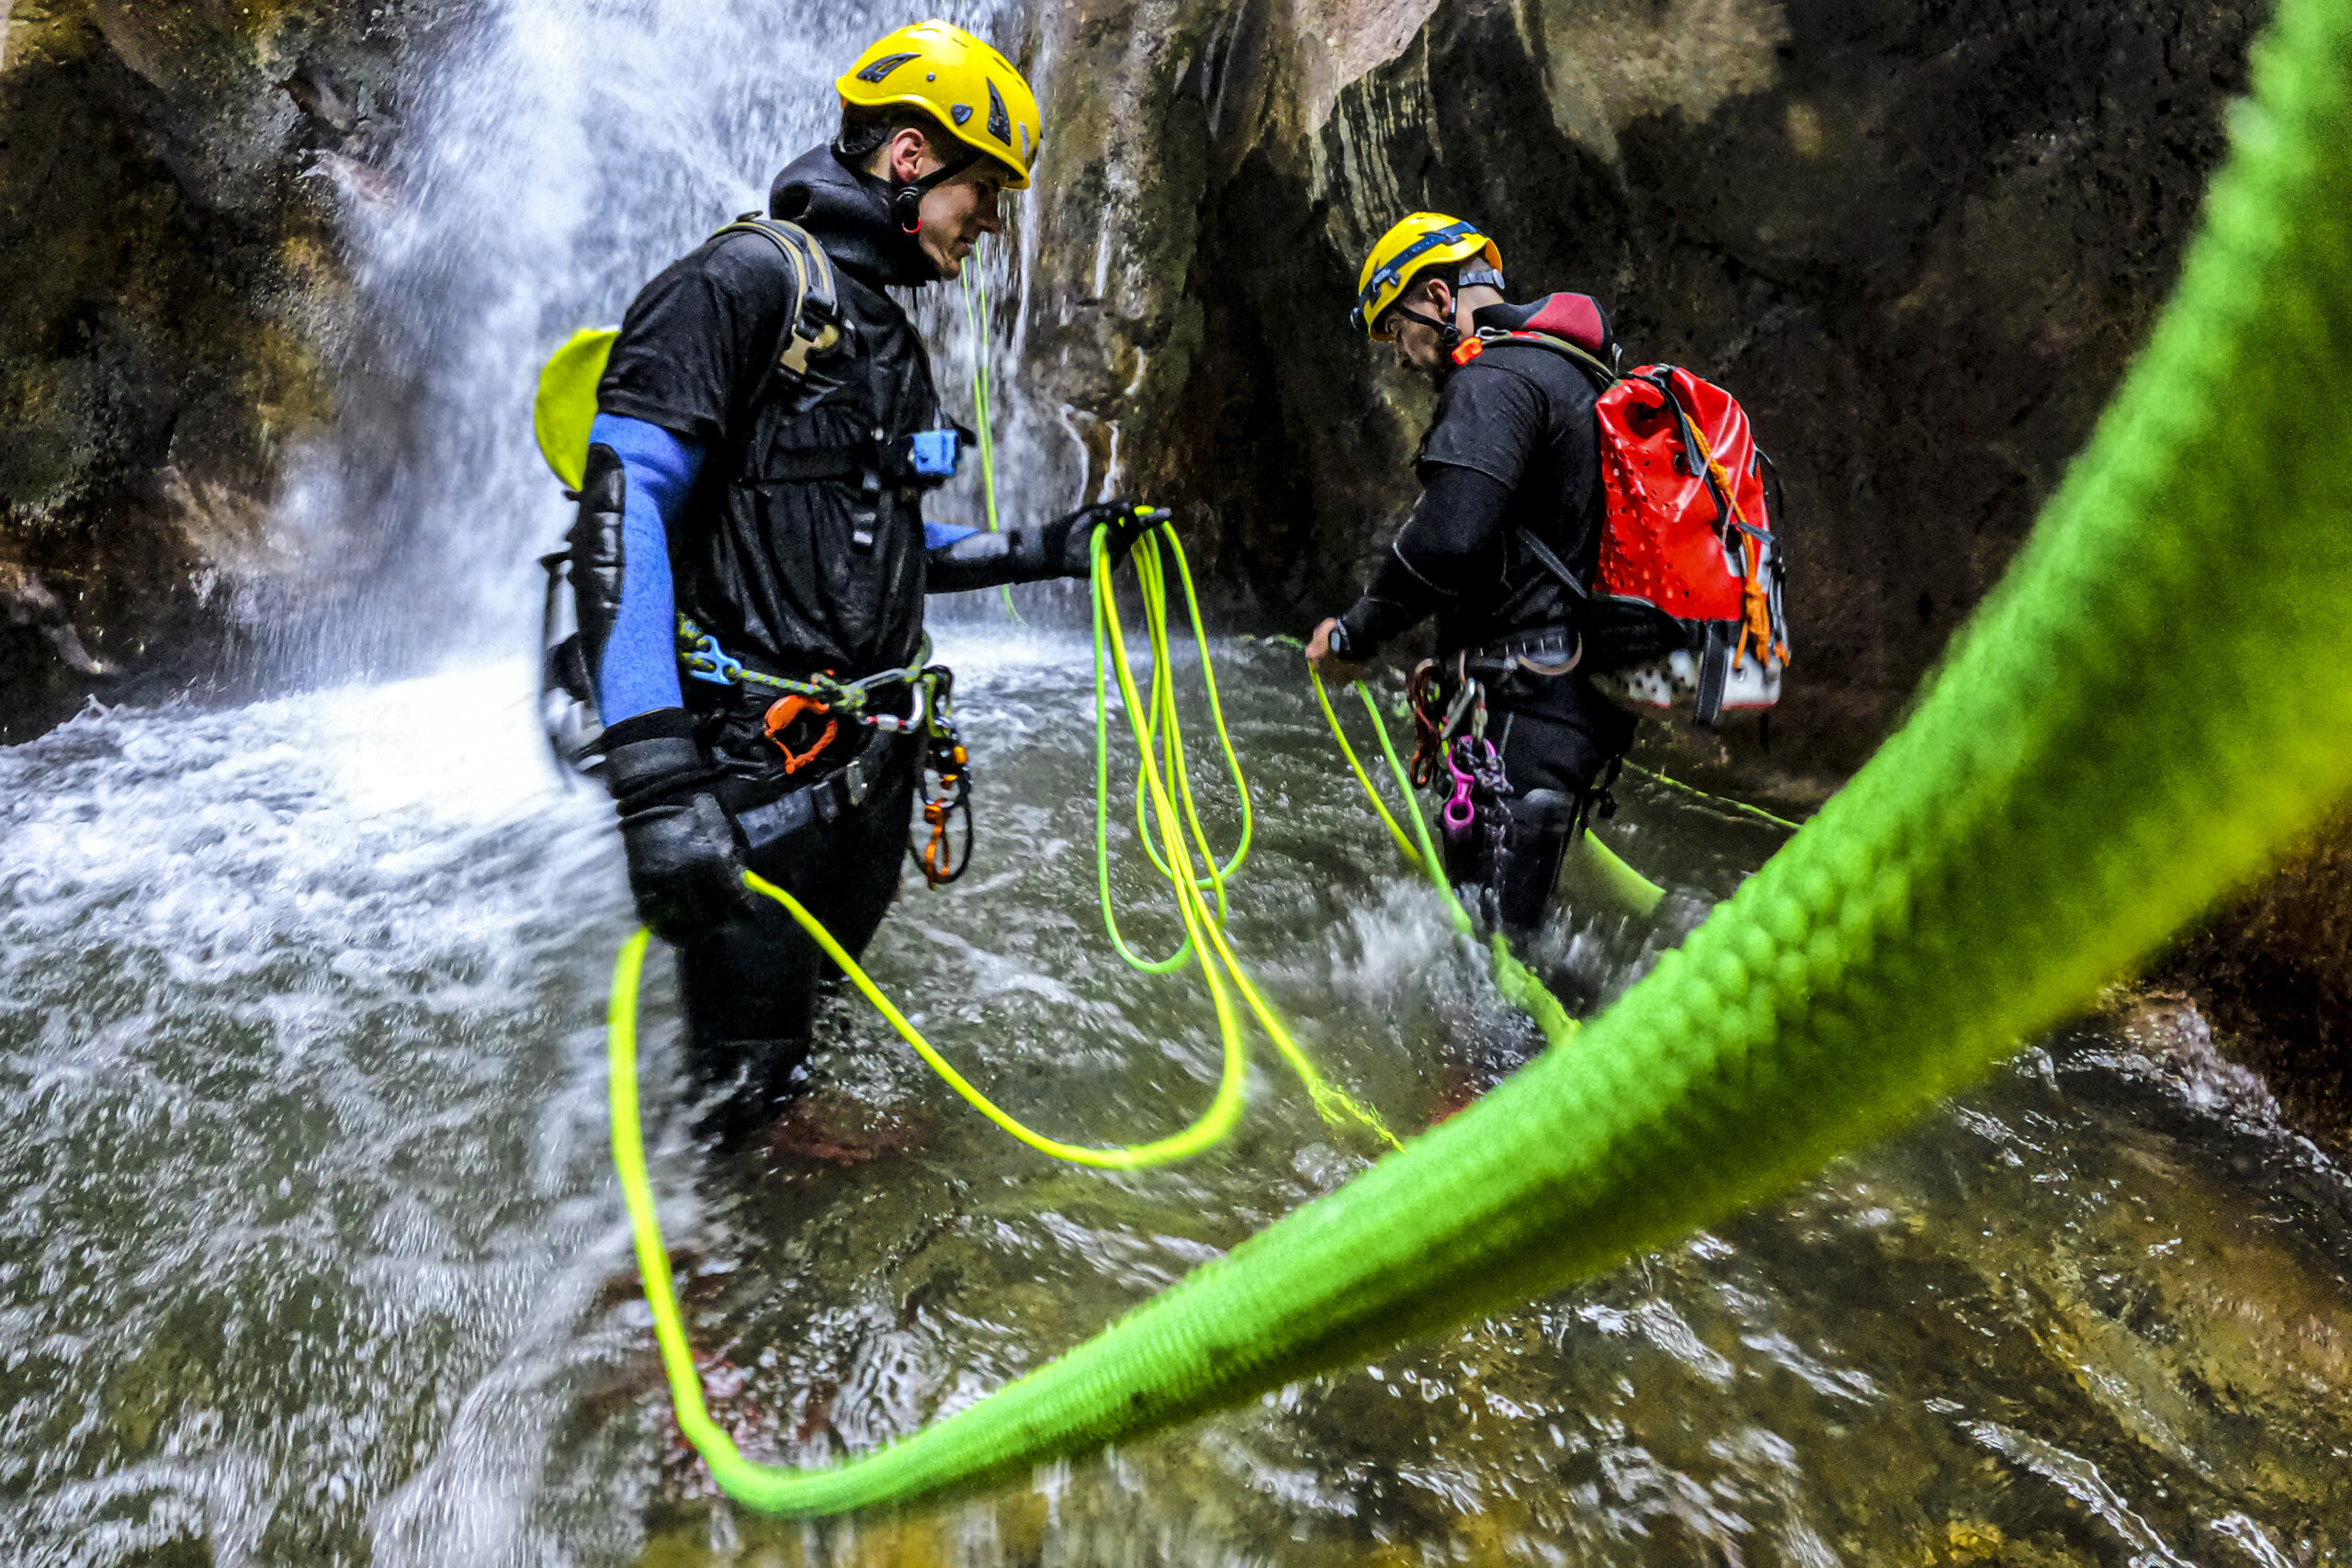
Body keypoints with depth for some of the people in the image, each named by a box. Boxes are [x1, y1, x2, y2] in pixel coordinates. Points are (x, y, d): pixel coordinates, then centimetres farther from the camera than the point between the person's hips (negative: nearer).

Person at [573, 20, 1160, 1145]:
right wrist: (654, 776, -32)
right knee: (736, 1093, -1)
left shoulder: (886, 338, 20)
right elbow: (623, 503, -21)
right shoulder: (748, 278, -9)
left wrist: (1044, 552, 16)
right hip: (754, 777, -9)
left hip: (872, 765, 9)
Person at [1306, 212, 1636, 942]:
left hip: (1524, 705, -10)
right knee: (1513, 928, 13)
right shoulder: (1575, 375, 24)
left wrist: (1355, 633, -9)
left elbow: (1449, 539, -23)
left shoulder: (1496, 378, -9)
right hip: (1590, 704, 10)